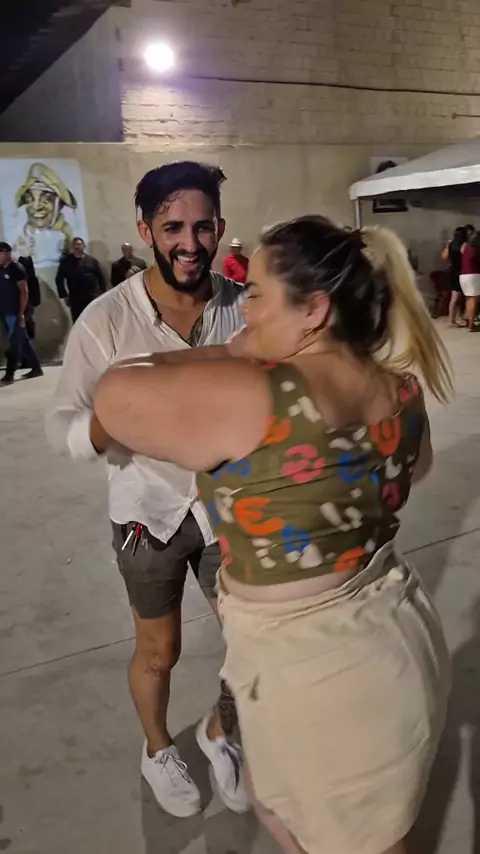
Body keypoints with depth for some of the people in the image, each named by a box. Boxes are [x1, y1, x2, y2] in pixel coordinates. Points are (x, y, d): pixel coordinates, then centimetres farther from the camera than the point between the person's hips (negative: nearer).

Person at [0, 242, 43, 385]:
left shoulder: (16, 269, -8)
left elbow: (24, 292, -12)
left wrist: (21, 313, -16)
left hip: (15, 313, -8)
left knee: (14, 343, -3)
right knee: (23, 341, 12)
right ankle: (36, 368, 19)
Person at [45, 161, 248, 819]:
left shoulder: (244, 307, -11)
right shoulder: (107, 320, -17)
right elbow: (62, 427, -17)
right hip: (149, 510, -2)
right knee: (159, 650, 17)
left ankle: (219, 732, 46)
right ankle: (158, 750, 49)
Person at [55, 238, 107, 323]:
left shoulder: (92, 260, 7)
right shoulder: (66, 261, 4)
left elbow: (101, 278, 8)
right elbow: (59, 279, 6)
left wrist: (102, 294, 2)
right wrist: (64, 295, 0)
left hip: (93, 297, 0)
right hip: (76, 298, 0)